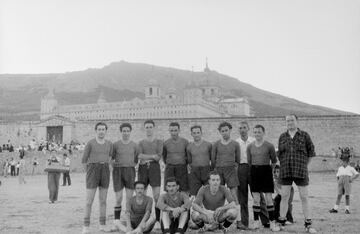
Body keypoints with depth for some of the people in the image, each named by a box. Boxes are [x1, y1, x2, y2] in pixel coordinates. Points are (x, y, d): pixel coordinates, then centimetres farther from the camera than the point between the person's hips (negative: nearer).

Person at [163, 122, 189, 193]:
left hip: (182, 168, -1)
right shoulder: (166, 143, 4)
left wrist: (185, 164, 8)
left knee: (184, 191, -2)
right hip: (169, 168, 1)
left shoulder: (185, 142, 0)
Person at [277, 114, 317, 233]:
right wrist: (284, 167, 12)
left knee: (304, 197, 0)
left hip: (301, 172, -2)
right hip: (285, 172, 2)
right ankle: (281, 222, 13)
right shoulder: (282, 137, 9)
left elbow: (311, 152, 7)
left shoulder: (304, 135, 2)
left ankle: (308, 224, 8)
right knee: (284, 197, 4)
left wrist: (304, 165, 8)